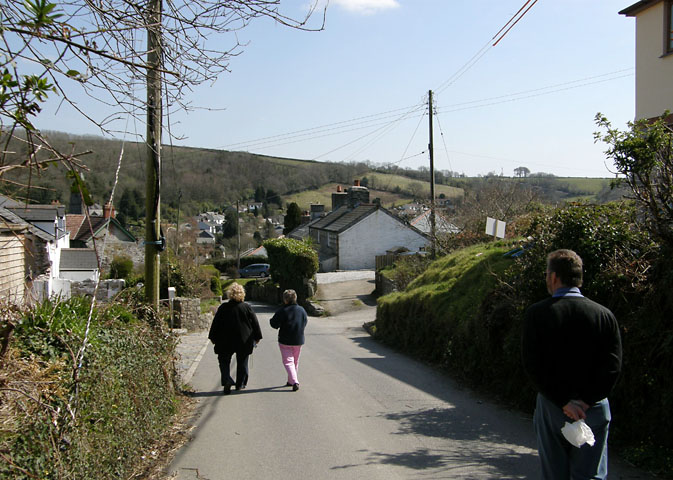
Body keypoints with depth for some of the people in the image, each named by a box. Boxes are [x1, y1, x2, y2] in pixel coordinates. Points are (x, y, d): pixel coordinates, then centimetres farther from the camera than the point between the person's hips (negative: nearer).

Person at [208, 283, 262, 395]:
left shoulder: (223, 308, -5)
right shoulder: (247, 308, -4)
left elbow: (215, 324, 0)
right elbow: (255, 323, 2)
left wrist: (213, 337, 10)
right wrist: (257, 337, 13)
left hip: (225, 341, -1)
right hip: (244, 342, 1)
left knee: (224, 362, 9)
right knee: (242, 363, 13)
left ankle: (227, 381, -12)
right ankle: (240, 384, 18)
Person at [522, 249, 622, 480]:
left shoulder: (536, 313, -6)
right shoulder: (604, 314, -1)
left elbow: (532, 364, -12)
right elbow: (613, 365, -7)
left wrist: (562, 401, -10)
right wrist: (587, 401, -8)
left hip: (551, 408, -1)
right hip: (595, 409, 1)